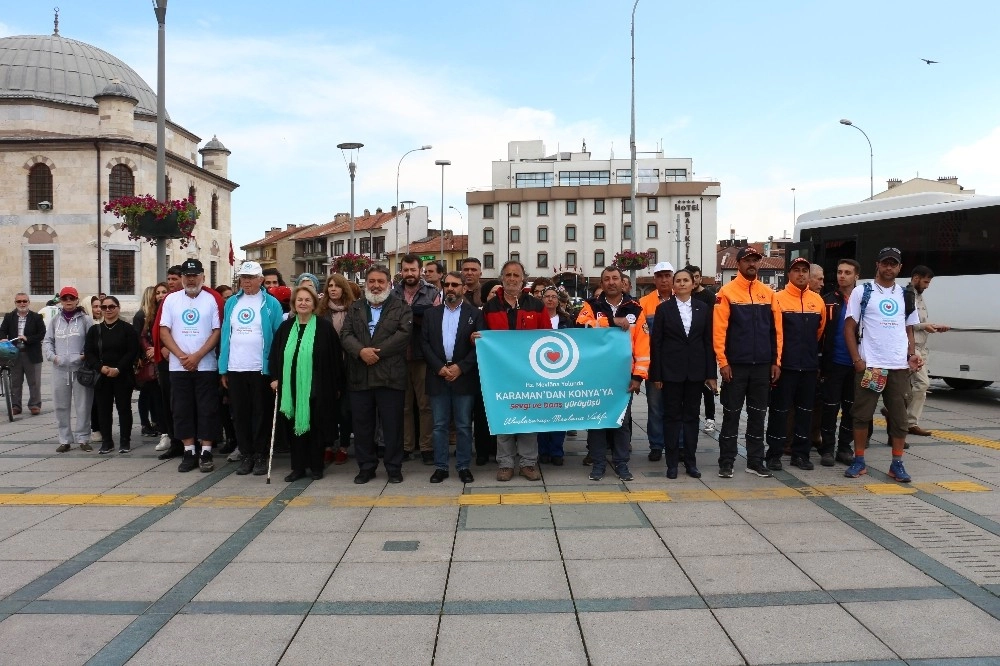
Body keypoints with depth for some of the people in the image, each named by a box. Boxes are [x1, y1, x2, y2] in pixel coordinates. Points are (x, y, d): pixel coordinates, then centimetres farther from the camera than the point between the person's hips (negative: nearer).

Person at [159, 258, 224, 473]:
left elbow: (217, 331, -5)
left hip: (206, 366, -2)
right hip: (178, 366, 3)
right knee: (182, 410, 6)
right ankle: (189, 453, 15)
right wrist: (181, 356, -9)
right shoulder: (171, 299, 6)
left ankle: (206, 453, 8)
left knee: (207, 410, 0)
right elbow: (164, 331, 3)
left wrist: (197, 356, -12)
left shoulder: (213, 299, -1)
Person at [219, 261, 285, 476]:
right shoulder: (231, 303, 10)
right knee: (239, 414, 10)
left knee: (261, 414, 5)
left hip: (261, 368, -4)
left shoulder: (271, 304, -3)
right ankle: (245, 455, 21)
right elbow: (225, 335, 8)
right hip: (235, 369, 4)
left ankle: (260, 456, 16)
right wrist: (223, 369, 3)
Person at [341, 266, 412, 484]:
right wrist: (361, 351, -16)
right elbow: (345, 334, 3)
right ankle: (366, 467, 21)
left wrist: (377, 352, -15)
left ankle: (394, 467, 15)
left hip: (390, 376, -3)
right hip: (359, 376, 3)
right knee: (362, 425, 9)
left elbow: (404, 333, -10)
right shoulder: (354, 308, 15)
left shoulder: (401, 307, 5)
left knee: (392, 424, 3)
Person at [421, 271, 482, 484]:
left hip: (464, 377, -2)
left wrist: (460, 367, -13)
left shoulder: (475, 313, 3)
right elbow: (424, 343, 3)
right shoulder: (431, 313, 10)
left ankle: (464, 466, 13)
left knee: (464, 426, 4)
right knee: (439, 425, 6)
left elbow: (480, 345, -4)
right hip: (438, 376, 2)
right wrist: (439, 367, -9)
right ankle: (440, 467, 14)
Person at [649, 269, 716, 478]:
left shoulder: (704, 308, 6)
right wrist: (656, 375, -6)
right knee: (672, 416, 3)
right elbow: (656, 342, -1)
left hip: (695, 371, 2)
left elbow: (708, 341, 6)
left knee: (692, 416, 8)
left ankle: (690, 462, 17)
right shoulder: (663, 308, 1)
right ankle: (672, 463, 11)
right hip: (671, 370, -2)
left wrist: (711, 374, 1)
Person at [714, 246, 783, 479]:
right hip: (735, 365, -4)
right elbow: (719, 330, -8)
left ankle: (755, 461, 19)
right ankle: (726, 462, 10)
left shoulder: (768, 293, 7)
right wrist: (723, 362, -12)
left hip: (762, 365, 4)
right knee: (731, 414, 3)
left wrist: (776, 361, 5)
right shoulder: (727, 292, -4)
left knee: (758, 415, 10)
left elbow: (776, 330, 9)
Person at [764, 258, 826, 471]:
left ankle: (801, 453, 20)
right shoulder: (779, 298, -5)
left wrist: (815, 356, 18)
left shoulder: (818, 300, 7)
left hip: (810, 366, 4)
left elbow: (821, 332, 17)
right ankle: (774, 454, 8)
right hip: (785, 365, -4)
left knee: (805, 409, 10)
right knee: (779, 409, 0)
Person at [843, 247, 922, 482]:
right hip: (869, 365, -3)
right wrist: (857, 360, -10)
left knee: (899, 416, 6)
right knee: (862, 414, 1)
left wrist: (912, 355, 1)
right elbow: (849, 328, -2)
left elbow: (909, 330, 18)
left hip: (900, 366, 4)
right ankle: (859, 462, 12)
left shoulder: (905, 296, 13)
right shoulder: (862, 292, 1)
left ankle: (897, 464, 15)